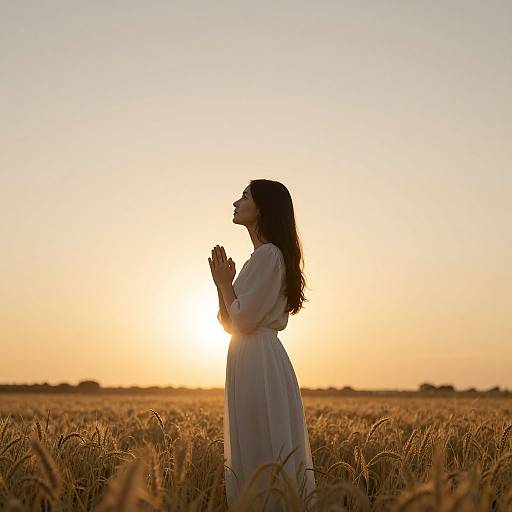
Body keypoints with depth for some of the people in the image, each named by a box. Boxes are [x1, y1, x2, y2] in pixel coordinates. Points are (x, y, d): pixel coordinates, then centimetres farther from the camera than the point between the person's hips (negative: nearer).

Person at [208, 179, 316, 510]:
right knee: (253, 456, 11)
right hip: (251, 362, 10)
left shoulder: (268, 254, -12)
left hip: (260, 362, -10)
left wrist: (225, 282, -3)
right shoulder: (264, 256, 18)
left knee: (263, 456, -7)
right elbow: (229, 323, 18)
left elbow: (242, 320, -16)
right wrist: (222, 282, 7)